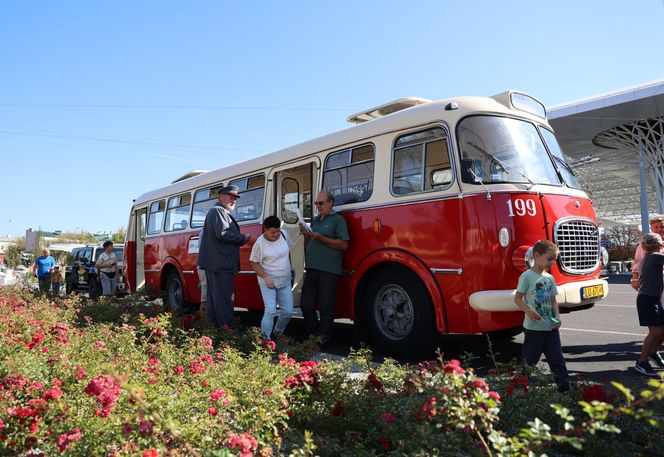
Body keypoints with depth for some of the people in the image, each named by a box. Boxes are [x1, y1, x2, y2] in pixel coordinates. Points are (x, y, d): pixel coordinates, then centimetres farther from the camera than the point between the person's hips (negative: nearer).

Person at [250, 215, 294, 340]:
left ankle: (278, 333, 32)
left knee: (287, 311, 7)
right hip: (268, 282, -5)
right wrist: (266, 277, -19)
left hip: (285, 281, 5)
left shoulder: (284, 235, -3)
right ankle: (266, 339, -7)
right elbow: (254, 263, -9)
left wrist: (290, 266, 18)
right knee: (270, 311, -16)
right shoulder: (260, 243, -15)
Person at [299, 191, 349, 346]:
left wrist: (320, 237, -13)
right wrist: (305, 234, 4)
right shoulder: (315, 220, 20)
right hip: (311, 269, 7)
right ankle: (312, 335, 19)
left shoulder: (338, 220, -1)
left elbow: (344, 245, -12)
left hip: (328, 271, -7)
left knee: (326, 307, 0)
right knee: (306, 304, 7)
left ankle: (323, 340, 8)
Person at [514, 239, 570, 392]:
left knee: (557, 359, 9)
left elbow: (553, 301, 14)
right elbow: (518, 299, -11)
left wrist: (557, 317, -2)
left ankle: (565, 387, 15)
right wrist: (528, 311, -28)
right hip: (533, 327, -6)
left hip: (551, 327, 6)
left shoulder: (550, 278, 9)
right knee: (529, 361, 6)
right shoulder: (527, 276, -10)